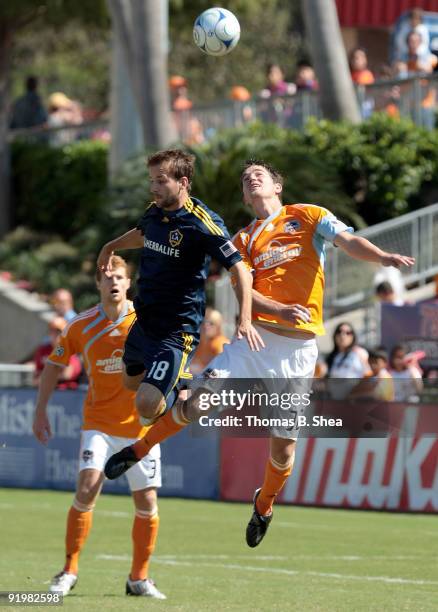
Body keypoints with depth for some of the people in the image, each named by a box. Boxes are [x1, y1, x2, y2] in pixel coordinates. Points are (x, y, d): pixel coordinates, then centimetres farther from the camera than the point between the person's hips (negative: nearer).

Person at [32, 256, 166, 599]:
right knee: (87, 489, -18)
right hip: (99, 423, -1)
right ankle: (70, 571, -5)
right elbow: (55, 365, 9)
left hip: (141, 425, 1)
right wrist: (41, 411, 4)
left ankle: (139, 579, 17)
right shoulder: (82, 326, -3)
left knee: (147, 503, 0)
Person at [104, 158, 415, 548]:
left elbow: (348, 241, -7)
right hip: (257, 337, 1)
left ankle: (265, 504, 30)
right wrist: (281, 310, -18)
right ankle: (139, 449, 6)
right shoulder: (244, 240, 14)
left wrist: (382, 257, -28)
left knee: (284, 444, 2)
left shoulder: (308, 216, 8)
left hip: (299, 348, -1)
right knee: (198, 402, -16)